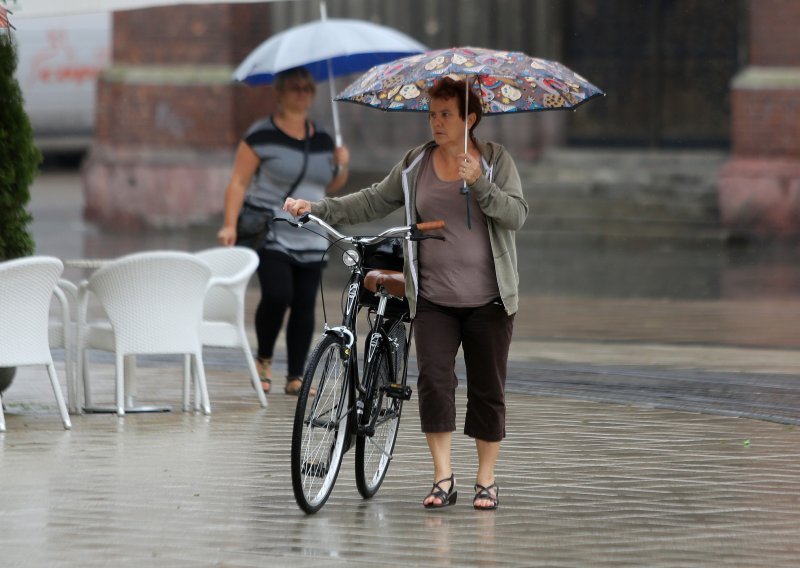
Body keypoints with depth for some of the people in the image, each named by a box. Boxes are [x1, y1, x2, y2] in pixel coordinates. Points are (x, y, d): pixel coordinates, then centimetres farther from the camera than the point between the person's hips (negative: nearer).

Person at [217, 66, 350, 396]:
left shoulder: (322, 140, 13)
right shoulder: (262, 136, -4)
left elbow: (331, 187, 23)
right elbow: (238, 182, -6)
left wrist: (342, 166, 2)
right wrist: (230, 224, -16)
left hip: (310, 240, 5)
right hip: (271, 235, -5)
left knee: (304, 305, 1)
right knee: (277, 295, -21)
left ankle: (296, 377, 8)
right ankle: (264, 359, 3)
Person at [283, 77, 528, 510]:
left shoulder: (496, 161, 0)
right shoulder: (415, 165, 8)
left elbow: (517, 214, -10)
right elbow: (374, 202, 9)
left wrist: (479, 183, -24)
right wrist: (316, 209, 0)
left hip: (488, 299, -2)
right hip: (434, 298, 2)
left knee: (487, 389, 3)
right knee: (433, 380, -12)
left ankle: (486, 481, 13)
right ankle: (443, 479, -9)